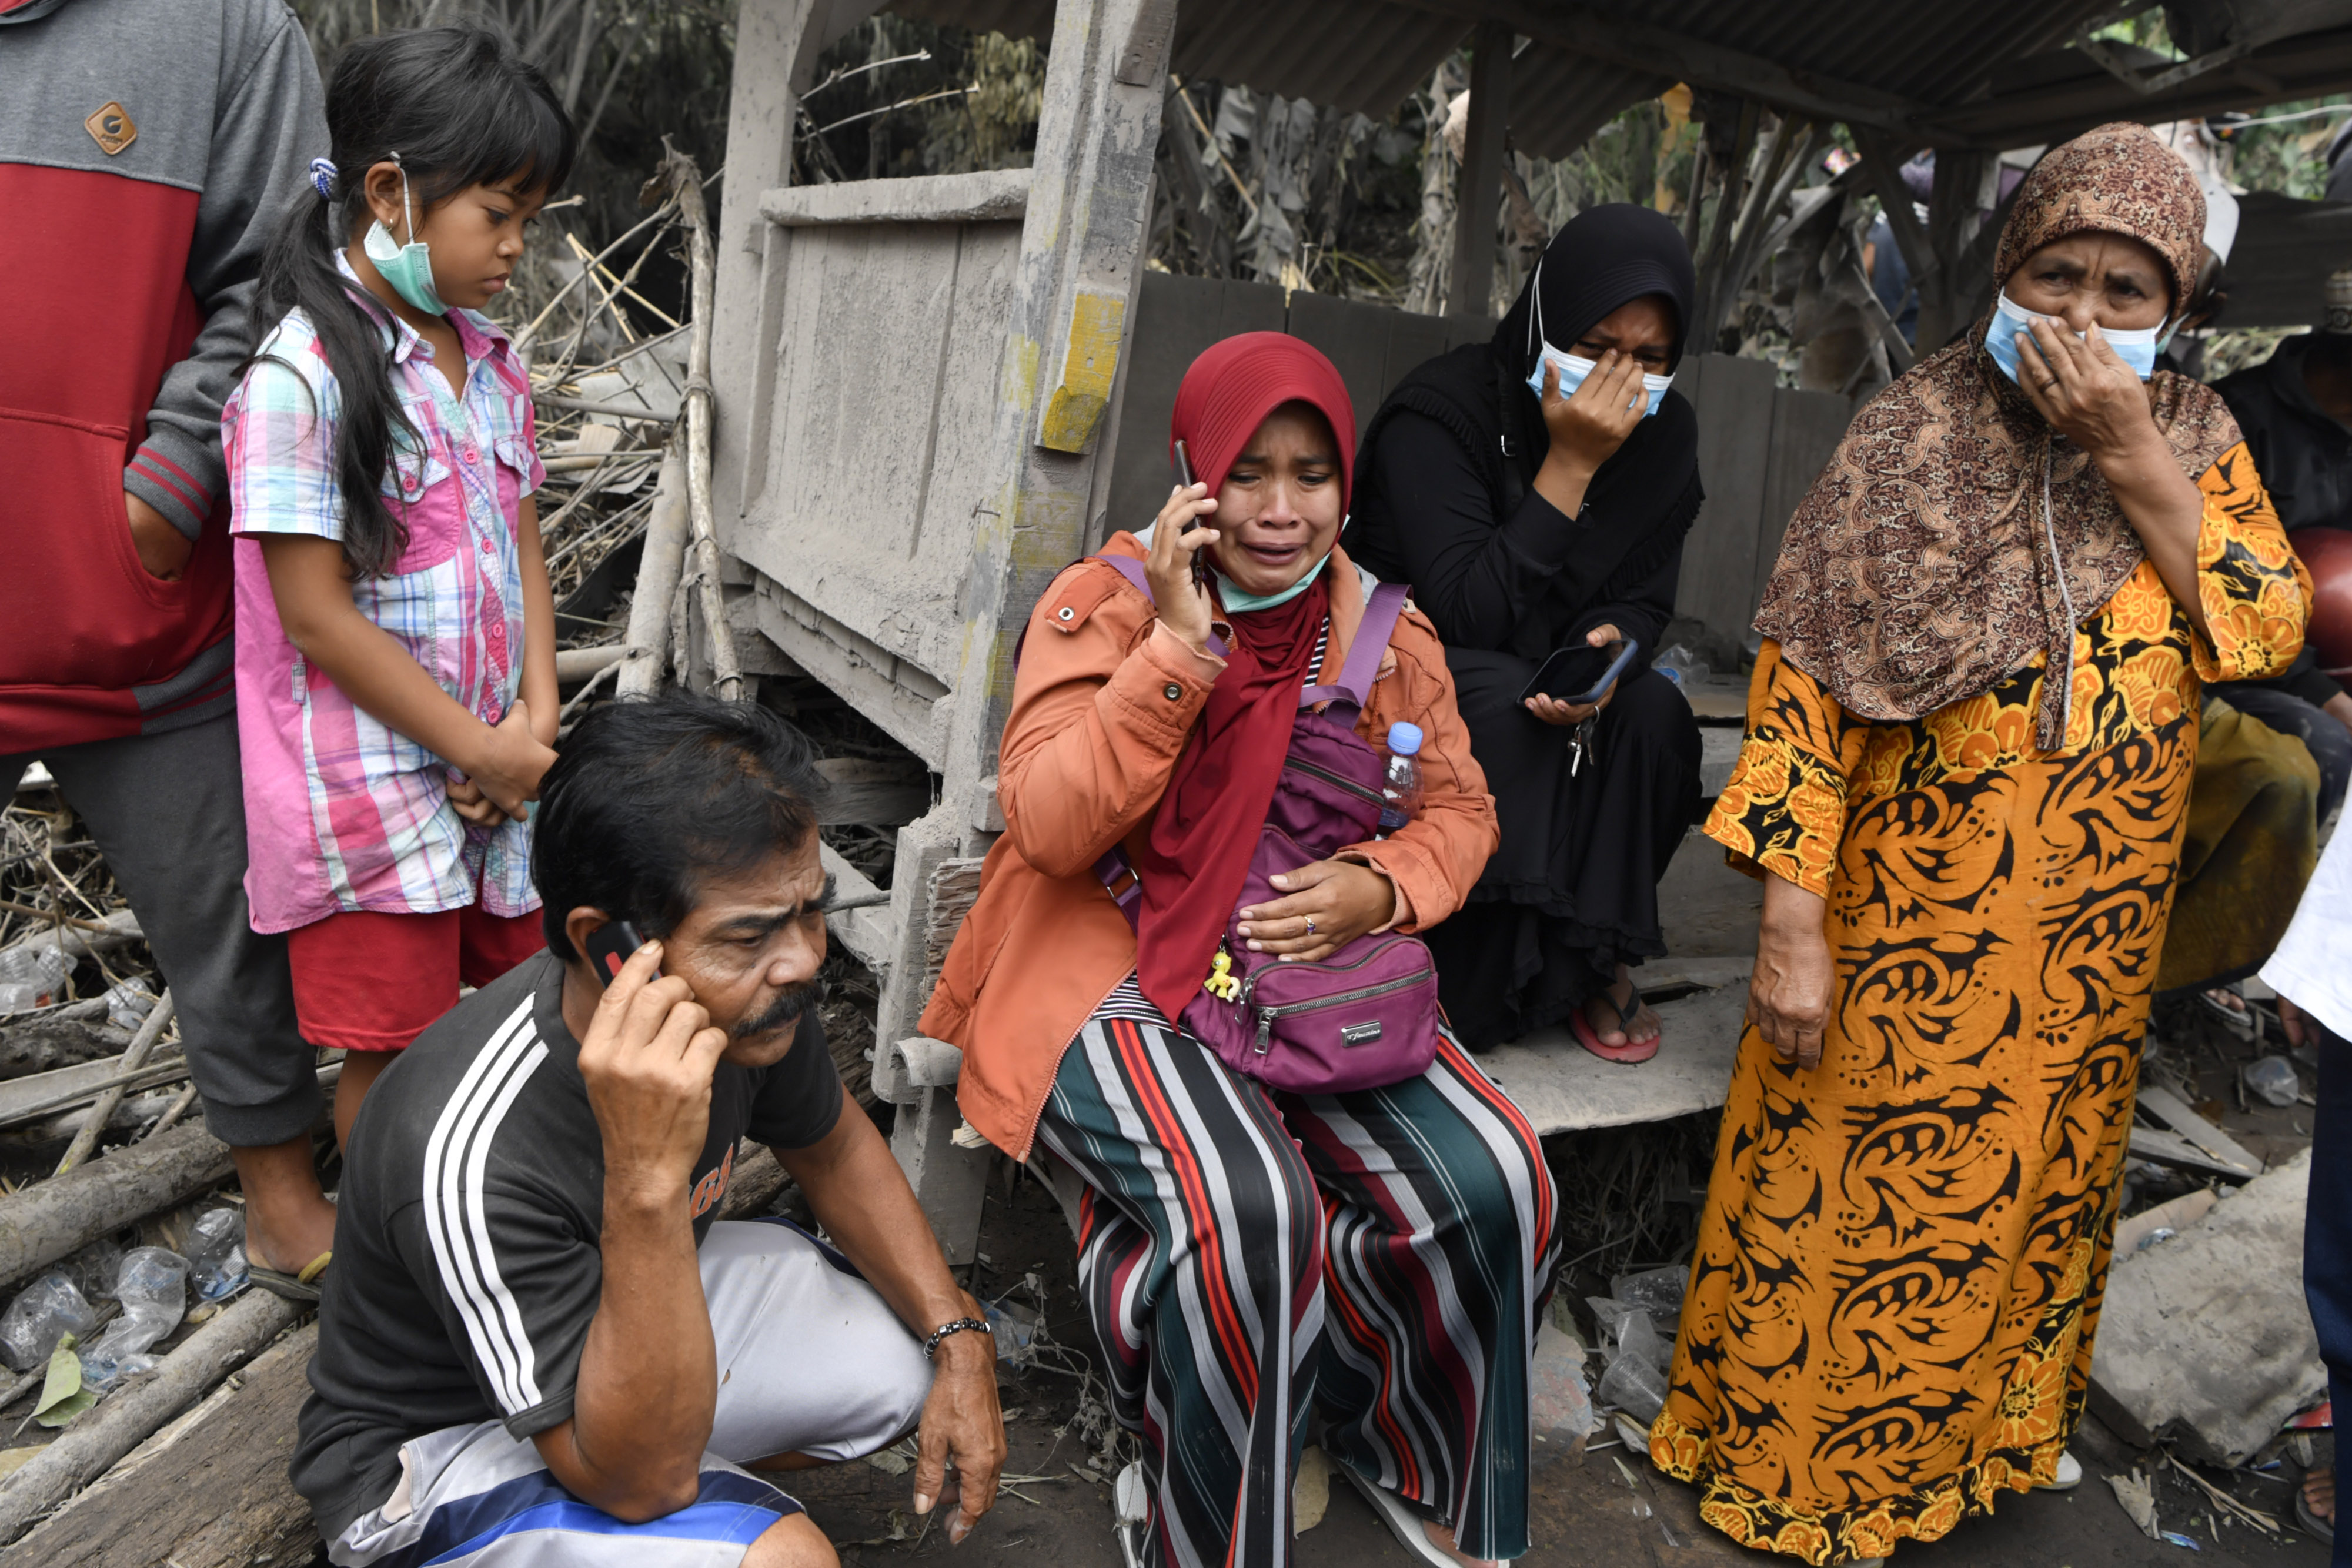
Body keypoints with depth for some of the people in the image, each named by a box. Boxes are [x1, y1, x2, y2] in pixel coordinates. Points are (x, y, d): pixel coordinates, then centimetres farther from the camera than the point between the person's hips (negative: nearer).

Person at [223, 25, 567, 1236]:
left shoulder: (487, 364, 8)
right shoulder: (303, 376, -17)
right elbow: (316, 612, -18)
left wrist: (535, 719, -5)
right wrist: (480, 748, -14)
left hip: (499, 763, 7)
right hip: (372, 784, -7)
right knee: (393, 1051, 7)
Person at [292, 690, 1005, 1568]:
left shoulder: (747, 992, -18)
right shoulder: (469, 1159, -38)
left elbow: (832, 1147, 3)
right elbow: (640, 1478, -33)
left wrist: (958, 1339, -6)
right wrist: (648, 1180, -47)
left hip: (629, 1307, 7)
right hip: (443, 1439, -6)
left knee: (918, 1360, -5)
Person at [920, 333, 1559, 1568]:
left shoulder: (1387, 635, 7)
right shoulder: (1102, 607, -5)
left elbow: (1458, 809, 12)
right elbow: (1050, 829, -15)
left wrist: (1378, 887, -11)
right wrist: (1180, 643, -22)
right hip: (1116, 980, -4)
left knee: (1492, 1181, -17)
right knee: (1251, 1212, -31)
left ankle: (1409, 1455, 15)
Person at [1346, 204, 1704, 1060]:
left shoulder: (1665, 434, -2)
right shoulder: (1441, 410, -20)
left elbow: (1644, 602, -1)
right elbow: (1464, 614, -27)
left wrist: (1608, 653, -26)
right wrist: (1570, 466, -29)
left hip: (1544, 669, 5)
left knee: (1655, 714, -24)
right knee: (1504, 704, -35)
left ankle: (1592, 957, -7)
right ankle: (1465, 985, -22)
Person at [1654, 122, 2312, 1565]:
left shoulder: (2192, 444, 4)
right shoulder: (1914, 445, -11)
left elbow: (2271, 628, -9)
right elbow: (1803, 687, -15)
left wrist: (2132, 456, -17)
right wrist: (1791, 928, -19)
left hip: (2098, 934, 5)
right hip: (1912, 926, -4)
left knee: (2042, 1178, 21)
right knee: (1863, 1187, 7)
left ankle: (2002, 1415, 46)